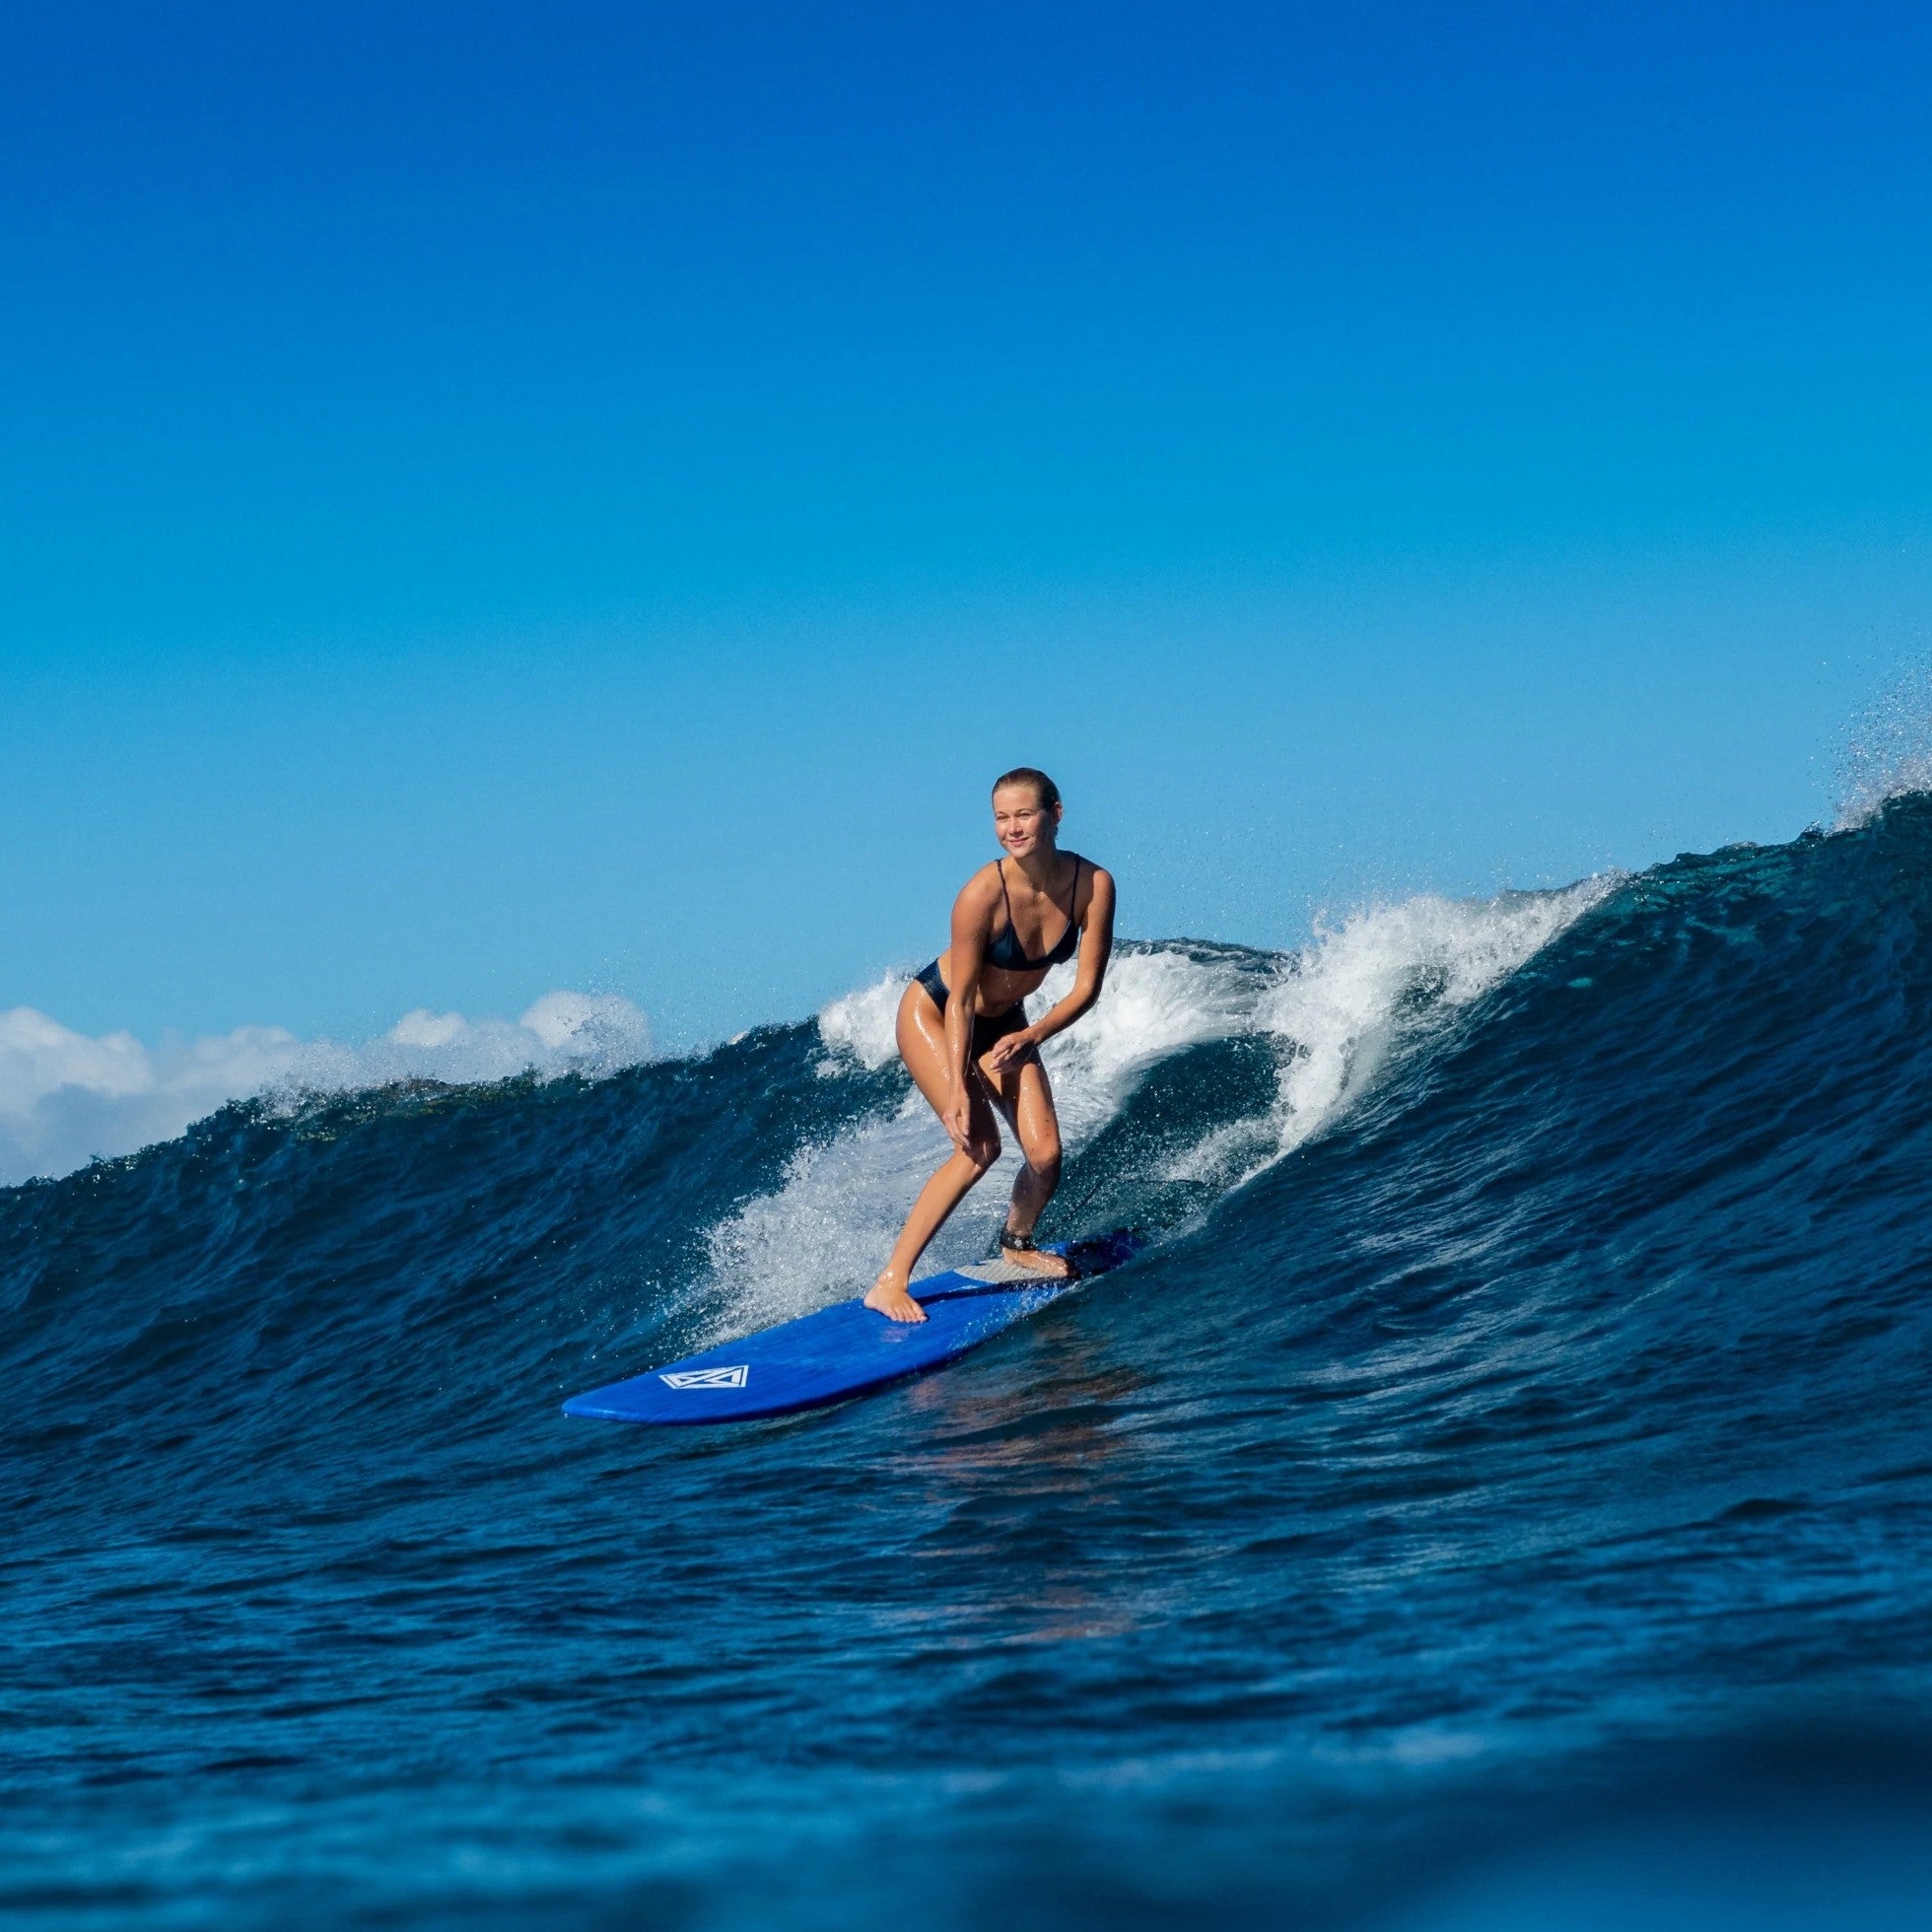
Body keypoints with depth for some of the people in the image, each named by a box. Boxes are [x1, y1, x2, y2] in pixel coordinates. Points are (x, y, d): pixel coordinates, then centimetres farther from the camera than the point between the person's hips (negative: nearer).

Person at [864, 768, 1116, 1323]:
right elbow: (960, 999, -24)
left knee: (1046, 1154, -6)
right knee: (979, 1147, -21)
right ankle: (890, 1282, -16)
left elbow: (1087, 987, -13)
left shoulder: (1093, 885, -20)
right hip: (932, 1013, -5)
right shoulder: (983, 893, -32)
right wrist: (957, 1089, -25)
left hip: (1004, 1023, 5)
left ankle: (1016, 1244, 28)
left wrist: (1030, 1035, -25)